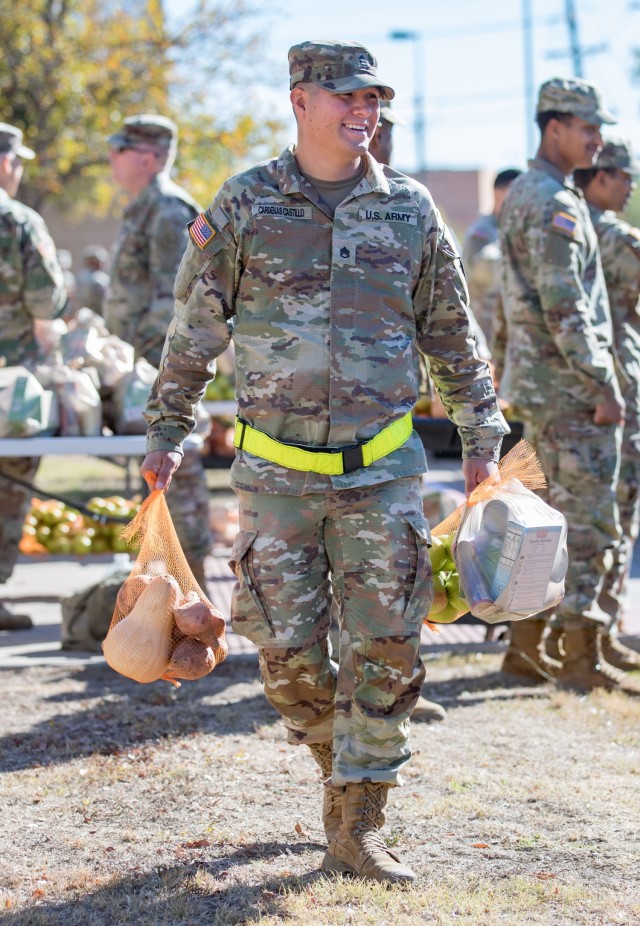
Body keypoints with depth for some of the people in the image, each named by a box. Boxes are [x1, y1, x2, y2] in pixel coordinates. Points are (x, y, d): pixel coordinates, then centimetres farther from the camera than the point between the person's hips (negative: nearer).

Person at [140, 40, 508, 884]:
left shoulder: (409, 210, 4)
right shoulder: (245, 206, 0)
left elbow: (451, 335, 12)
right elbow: (193, 328, 6)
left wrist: (482, 437, 12)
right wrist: (166, 431, 7)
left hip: (383, 469, 1)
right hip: (277, 472, -1)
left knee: (385, 648, -4)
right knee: (287, 649, 1)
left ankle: (355, 824, 6)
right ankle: (341, 757, 30)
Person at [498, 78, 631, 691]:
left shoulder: (522, 195, 16)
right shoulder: (556, 204, -16)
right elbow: (565, 311, -22)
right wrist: (604, 387, -19)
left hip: (536, 384, 10)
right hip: (570, 387, -10)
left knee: (559, 513, 15)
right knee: (587, 522, -4)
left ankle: (525, 645, 18)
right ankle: (581, 659, 0)